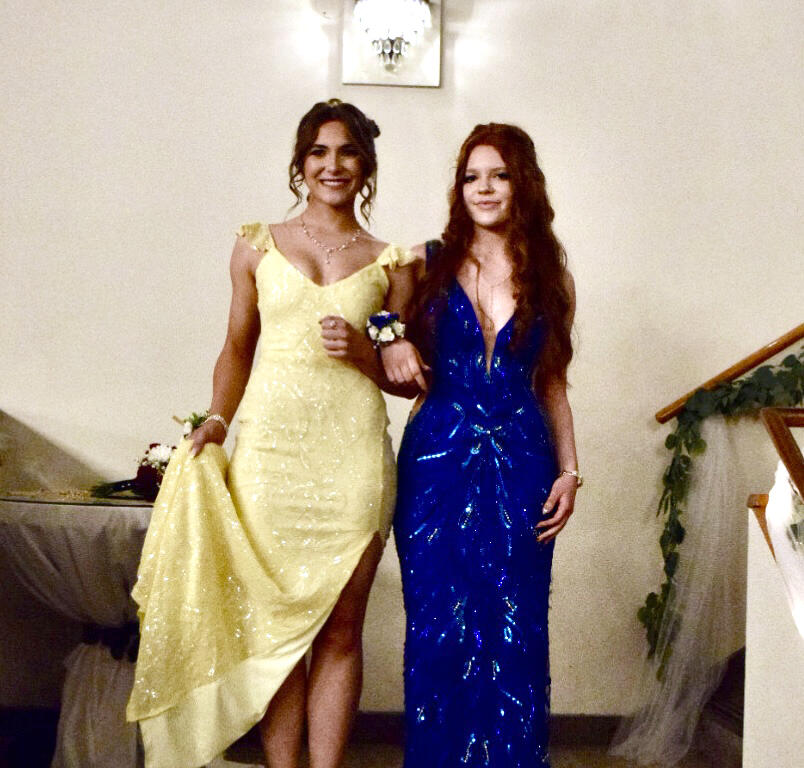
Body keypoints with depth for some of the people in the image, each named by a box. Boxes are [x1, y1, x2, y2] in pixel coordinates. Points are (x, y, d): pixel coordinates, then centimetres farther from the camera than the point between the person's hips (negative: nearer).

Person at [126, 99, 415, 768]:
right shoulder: (258, 246, 10)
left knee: (339, 628, 4)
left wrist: (361, 352, -8)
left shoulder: (388, 262, 8)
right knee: (273, 620, 4)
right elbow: (238, 348, 14)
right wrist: (218, 420, -1)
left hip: (352, 455, 0)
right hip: (269, 448, 0)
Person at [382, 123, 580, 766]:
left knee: (516, 630, 3)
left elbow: (553, 385, 12)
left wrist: (568, 470, 5)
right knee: (438, 630, 1)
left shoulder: (551, 278, 9)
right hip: (438, 461, -1)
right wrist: (390, 346, -10)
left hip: (521, 467, 1)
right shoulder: (428, 265, 5)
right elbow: (399, 363, 13)